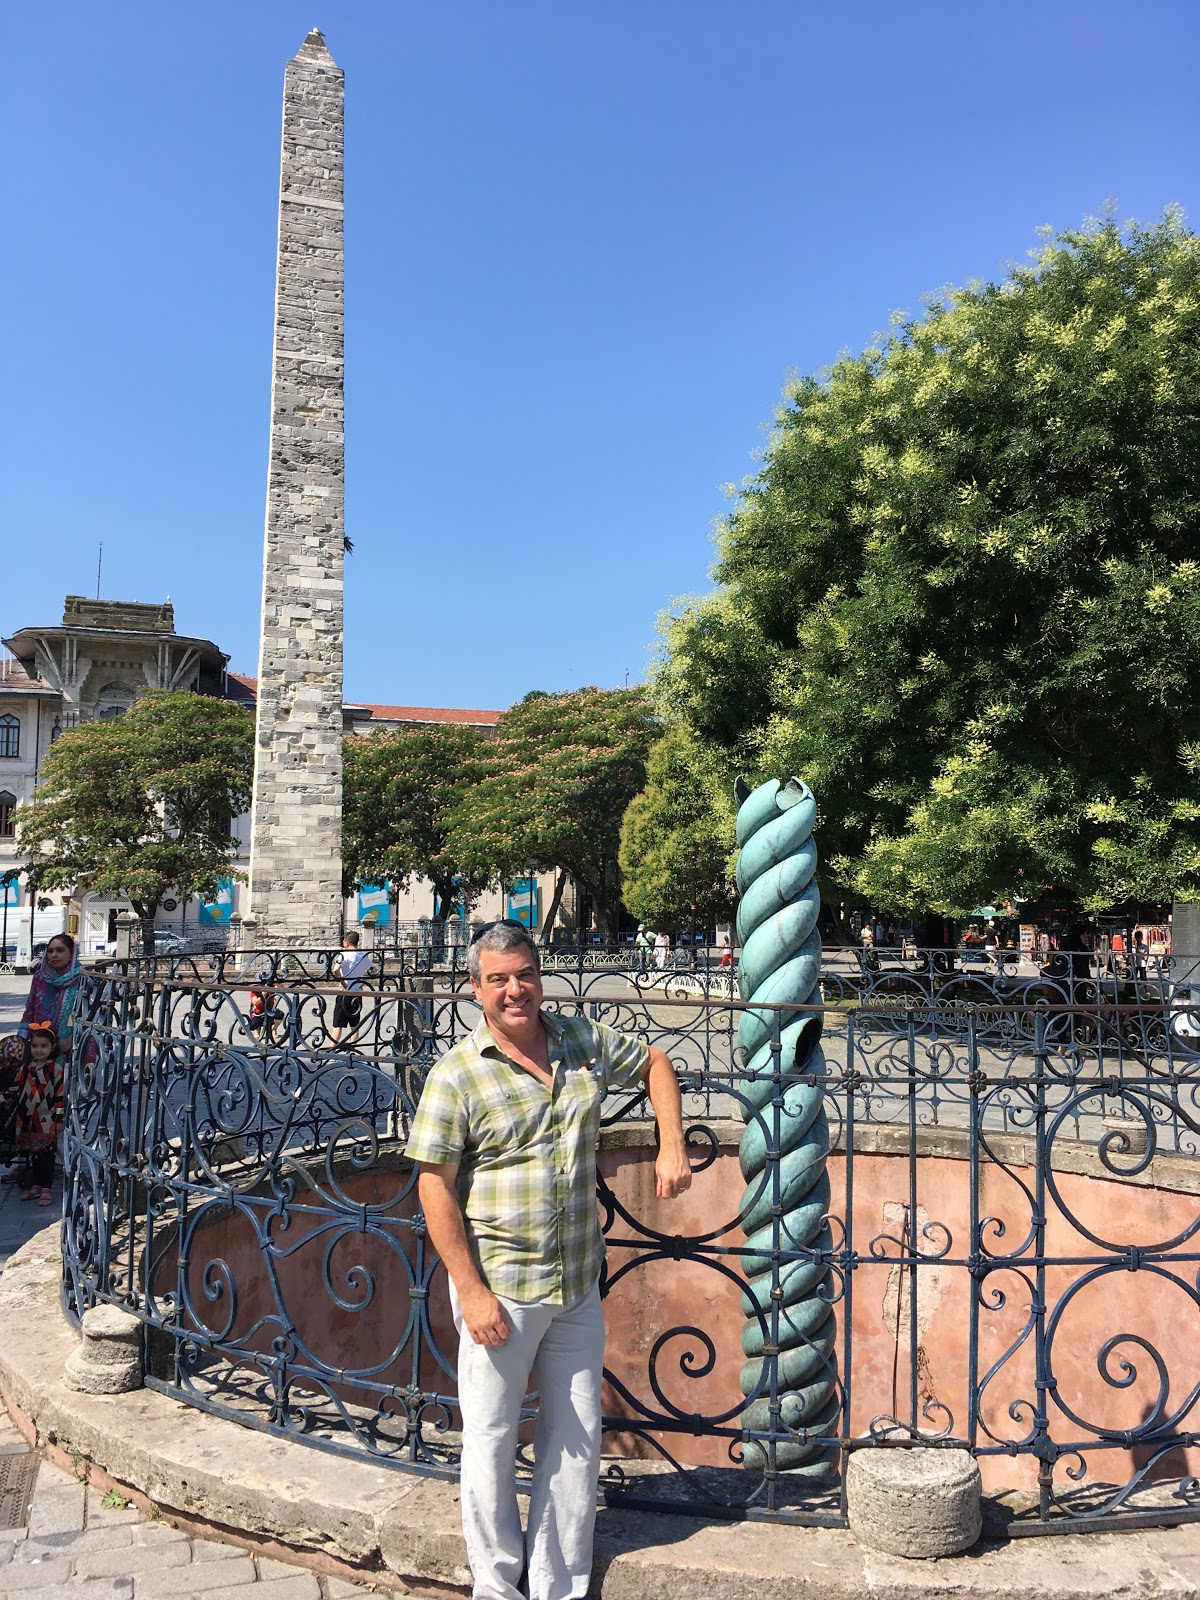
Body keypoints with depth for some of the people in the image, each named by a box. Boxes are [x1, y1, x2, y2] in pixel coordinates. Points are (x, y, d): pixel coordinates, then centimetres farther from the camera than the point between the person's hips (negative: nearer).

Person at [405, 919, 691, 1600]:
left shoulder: (584, 1040, 1)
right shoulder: (457, 1075, -12)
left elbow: (655, 1063, 18)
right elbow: (436, 1186, -11)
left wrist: (673, 1148, 4)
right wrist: (470, 1291, -15)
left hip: (579, 1287, 4)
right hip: (500, 1289, -4)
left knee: (578, 1440, 14)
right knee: (493, 1442, 10)